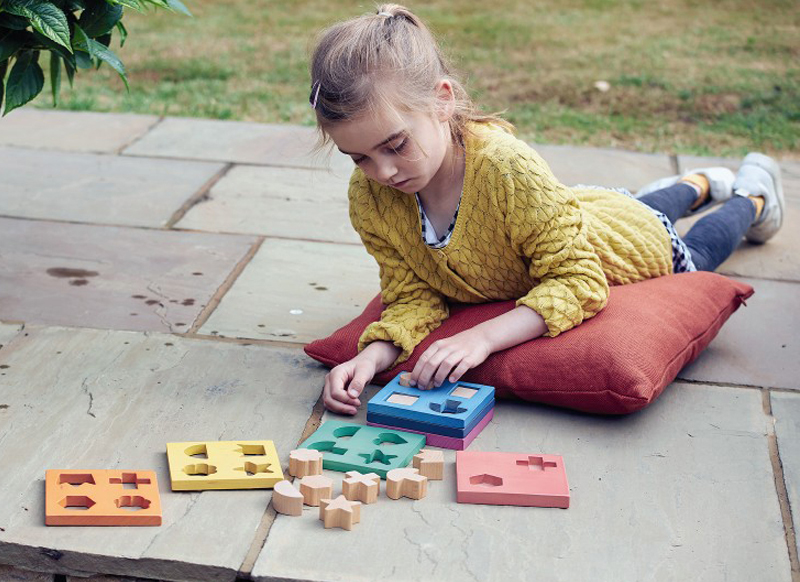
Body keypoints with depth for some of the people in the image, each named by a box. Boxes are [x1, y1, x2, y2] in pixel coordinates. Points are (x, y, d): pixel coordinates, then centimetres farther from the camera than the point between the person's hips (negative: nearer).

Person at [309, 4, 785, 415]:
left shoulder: (508, 168, -49)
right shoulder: (368, 198, -33)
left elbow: (579, 281, -44)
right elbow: (413, 297, -25)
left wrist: (482, 337, -57)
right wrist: (375, 354, -45)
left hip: (635, 249, -5)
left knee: (694, 256, 32)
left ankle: (751, 196, 60)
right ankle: (697, 186, 67)